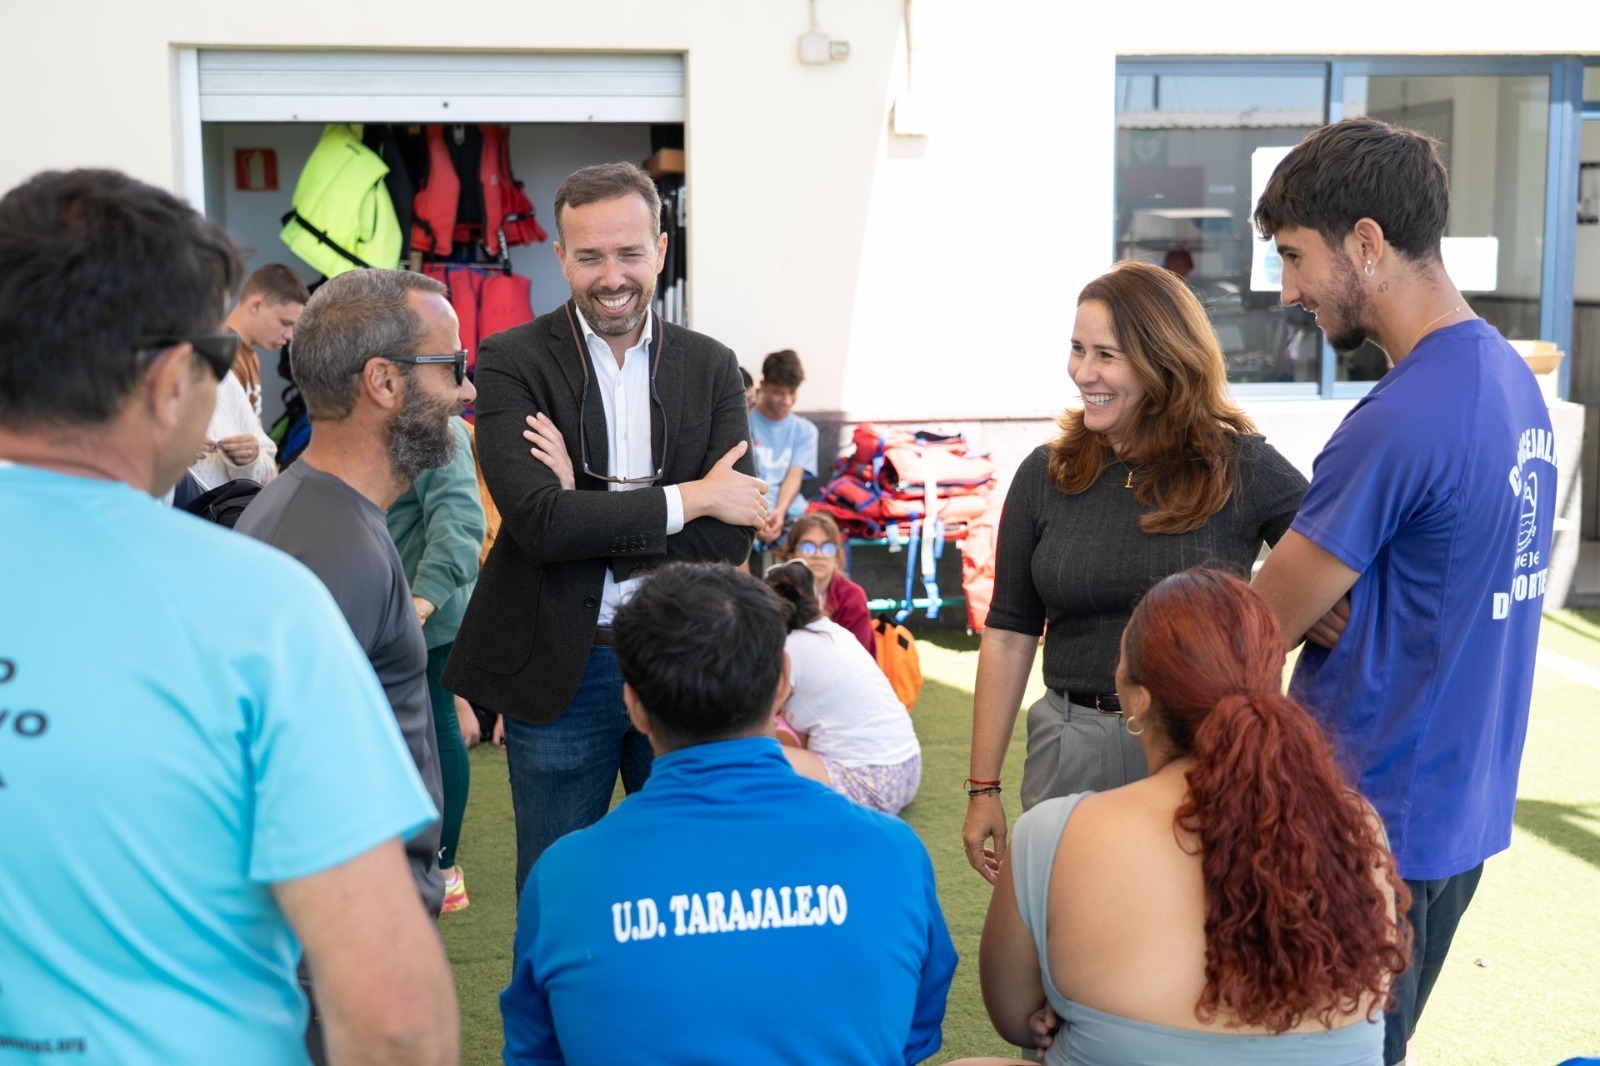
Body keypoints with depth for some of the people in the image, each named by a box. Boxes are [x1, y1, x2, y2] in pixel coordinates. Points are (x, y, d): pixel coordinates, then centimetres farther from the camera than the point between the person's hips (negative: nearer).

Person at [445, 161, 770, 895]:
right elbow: (539, 521, -20)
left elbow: (730, 534, -7)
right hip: (559, 673, -2)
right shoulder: (512, 362, -6)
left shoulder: (711, 367, 3)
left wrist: (585, 509, -14)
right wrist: (688, 497, -14)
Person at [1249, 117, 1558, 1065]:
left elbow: (1253, 633, -17)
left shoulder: (1399, 423, -25)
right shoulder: (1513, 377, 5)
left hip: (1379, 824, -9)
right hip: (1462, 804, 9)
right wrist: (1329, 609, -8)